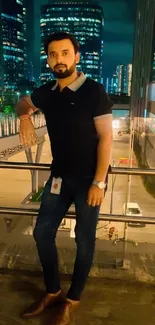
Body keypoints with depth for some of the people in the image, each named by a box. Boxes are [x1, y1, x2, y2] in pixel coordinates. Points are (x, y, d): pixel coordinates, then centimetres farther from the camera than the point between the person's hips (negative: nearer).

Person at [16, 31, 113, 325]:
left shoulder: (94, 91, -13)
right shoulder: (47, 92, 3)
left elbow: (106, 137, -14)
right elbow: (23, 102, 24)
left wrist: (98, 182, -19)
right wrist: (24, 118, -1)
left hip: (88, 179, -5)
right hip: (59, 177, 6)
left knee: (84, 240, 8)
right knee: (42, 233, 11)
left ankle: (72, 300, 30)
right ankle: (52, 292, 33)